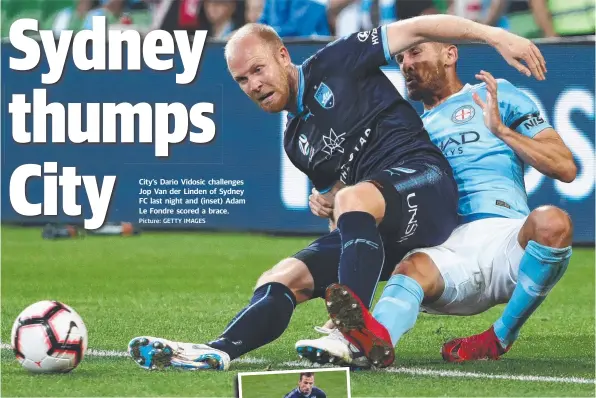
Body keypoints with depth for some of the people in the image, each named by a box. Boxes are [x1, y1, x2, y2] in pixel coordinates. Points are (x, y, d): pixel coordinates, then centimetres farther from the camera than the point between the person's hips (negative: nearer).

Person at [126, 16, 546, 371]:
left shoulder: (334, 64, 5)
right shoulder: (296, 141, 24)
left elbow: (416, 28, 1)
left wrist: (493, 34, -7)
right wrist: (328, 205, 9)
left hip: (423, 176, -8)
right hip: (378, 231, 8)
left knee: (354, 199, -38)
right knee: (283, 279, -10)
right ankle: (219, 351, -33)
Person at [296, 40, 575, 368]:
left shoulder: (496, 96, 19)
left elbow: (566, 168, 8)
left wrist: (502, 130, -1)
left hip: (503, 235, -2)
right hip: (447, 252, 2)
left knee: (551, 222, -36)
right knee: (412, 268, -32)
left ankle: (501, 338, -21)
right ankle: (376, 338, -65)